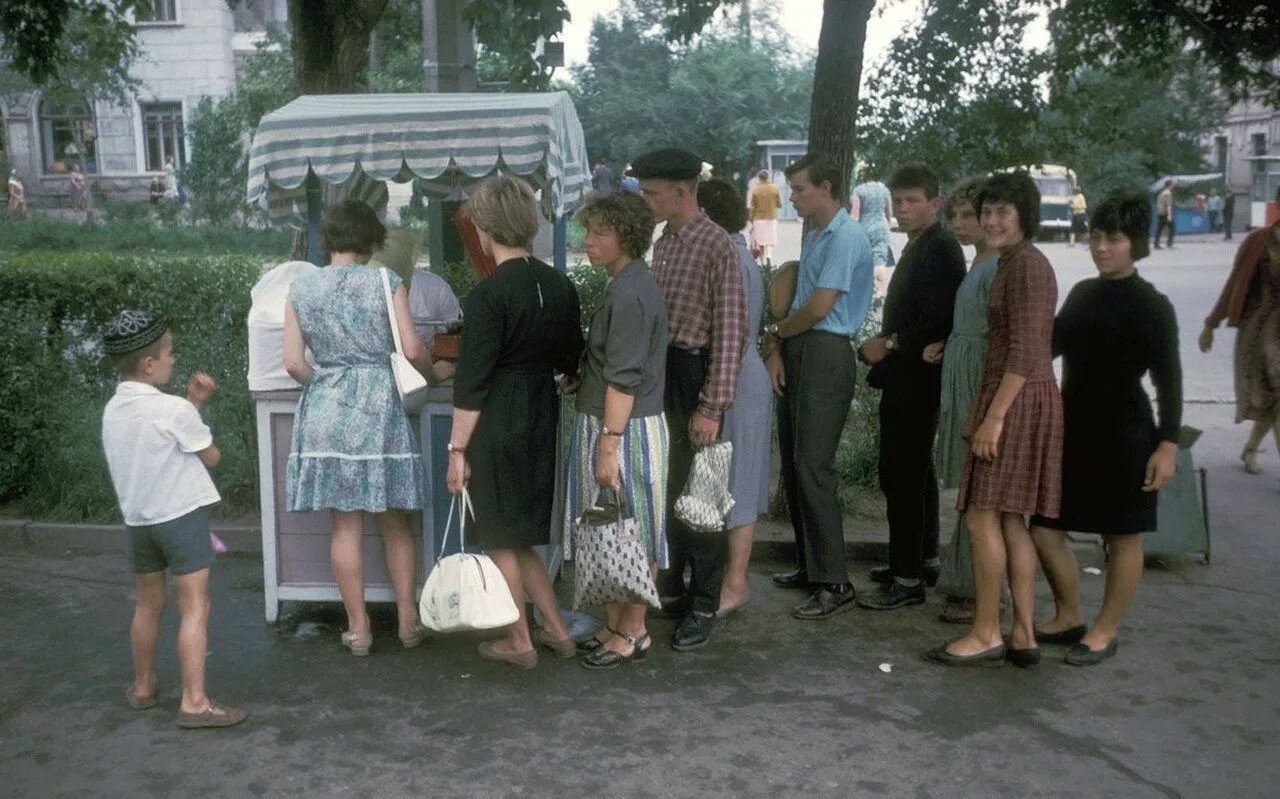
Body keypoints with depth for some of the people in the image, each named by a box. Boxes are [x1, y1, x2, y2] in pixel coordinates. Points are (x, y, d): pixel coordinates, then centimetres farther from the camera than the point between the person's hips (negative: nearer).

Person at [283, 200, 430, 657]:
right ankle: (408, 620, 16)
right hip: (377, 407, -1)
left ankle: (358, 628, 12)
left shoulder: (300, 290, 3)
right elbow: (412, 350, -7)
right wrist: (433, 370, 13)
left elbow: (293, 363, 0)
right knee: (394, 521, 10)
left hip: (325, 412, 2)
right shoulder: (385, 282, -3)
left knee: (345, 523, 7)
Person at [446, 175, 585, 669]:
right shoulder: (560, 286, 3)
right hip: (543, 418, 7)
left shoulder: (489, 295, -17)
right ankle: (556, 631, 24)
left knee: (500, 539, 9)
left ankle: (519, 643, 20)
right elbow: (571, 361, 12)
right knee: (521, 535, 20)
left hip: (497, 424, -7)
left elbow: (472, 382, -17)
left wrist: (457, 448, -12)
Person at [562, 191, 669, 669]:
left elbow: (624, 379, -21)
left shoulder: (630, 293, -18)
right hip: (605, 423, 9)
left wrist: (608, 446, -21)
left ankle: (632, 632, 16)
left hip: (625, 429, -9)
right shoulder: (624, 286, 12)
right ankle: (615, 625, 26)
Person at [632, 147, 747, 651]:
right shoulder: (662, 245, 12)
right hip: (658, 372, 8)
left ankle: (704, 607, 14)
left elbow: (731, 331, -16)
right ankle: (669, 589, 30)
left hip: (693, 373, -8)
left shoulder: (717, 246, -13)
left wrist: (712, 408, -18)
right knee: (660, 489, 14)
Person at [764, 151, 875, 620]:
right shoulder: (813, 235, 18)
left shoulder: (846, 237, -12)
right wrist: (777, 349, 2)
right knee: (793, 463, 12)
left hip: (826, 355, -10)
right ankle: (809, 565, 23)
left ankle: (835, 583, -6)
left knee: (813, 467, -12)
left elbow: (819, 307, -17)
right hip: (797, 354, 10)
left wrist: (776, 333, -1)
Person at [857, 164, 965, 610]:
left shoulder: (938, 250, -16)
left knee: (900, 474, -9)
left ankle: (907, 579, -3)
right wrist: (885, 346, 8)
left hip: (915, 380, -11)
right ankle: (923, 558, 30)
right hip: (909, 377, 11)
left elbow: (938, 323, -24)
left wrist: (889, 345, -16)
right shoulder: (921, 246, 15)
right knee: (915, 470, 18)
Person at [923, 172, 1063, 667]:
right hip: (1008, 398, 10)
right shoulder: (1010, 263, 18)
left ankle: (986, 635, 2)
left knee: (982, 515, -6)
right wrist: (979, 410, 20)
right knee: (1010, 520, 10)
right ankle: (1023, 635, 14)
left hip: (1019, 400, -10)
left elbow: (1025, 351, -20)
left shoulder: (1028, 265, -13)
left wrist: (994, 416, -21)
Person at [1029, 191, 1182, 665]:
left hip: (1122, 434, -7)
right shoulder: (1082, 292, 11)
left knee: (1121, 537, 6)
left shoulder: (1151, 305, -9)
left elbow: (1168, 380, -11)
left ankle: (1105, 631, 19)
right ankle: (1069, 618, 26)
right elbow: (1049, 344, 23)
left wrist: (1168, 444, -17)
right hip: (1071, 427, 7)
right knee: (1044, 527, 8)